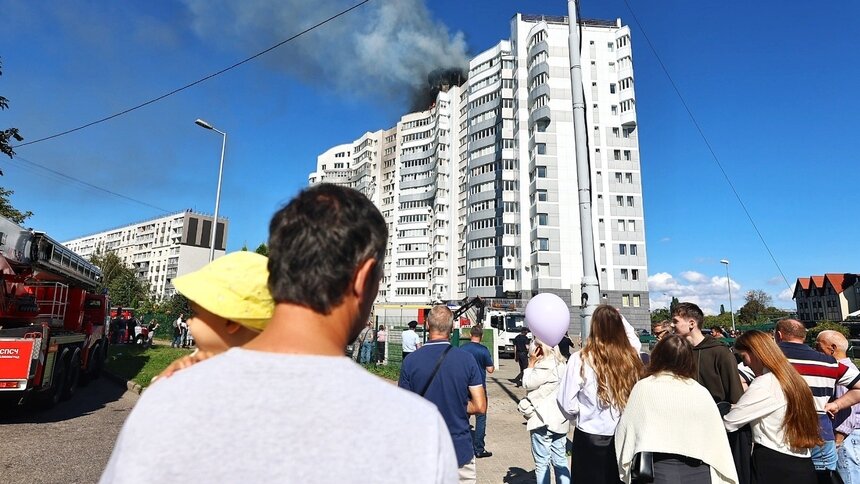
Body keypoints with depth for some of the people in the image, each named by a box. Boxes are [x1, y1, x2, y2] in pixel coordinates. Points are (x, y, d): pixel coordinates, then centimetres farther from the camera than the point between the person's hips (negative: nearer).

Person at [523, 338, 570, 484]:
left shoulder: (545, 365, -20)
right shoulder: (561, 363, 9)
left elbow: (527, 383, -11)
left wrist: (531, 363, -6)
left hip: (543, 419, -8)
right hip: (559, 419, 9)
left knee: (542, 462, 3)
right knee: (560, 460, 14)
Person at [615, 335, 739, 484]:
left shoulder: (643, 387, -6)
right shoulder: (701, 392, -2)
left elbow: (626, 431, -1)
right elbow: (716, 438, 3)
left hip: (657, 468, -3)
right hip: (697, 471, 3)